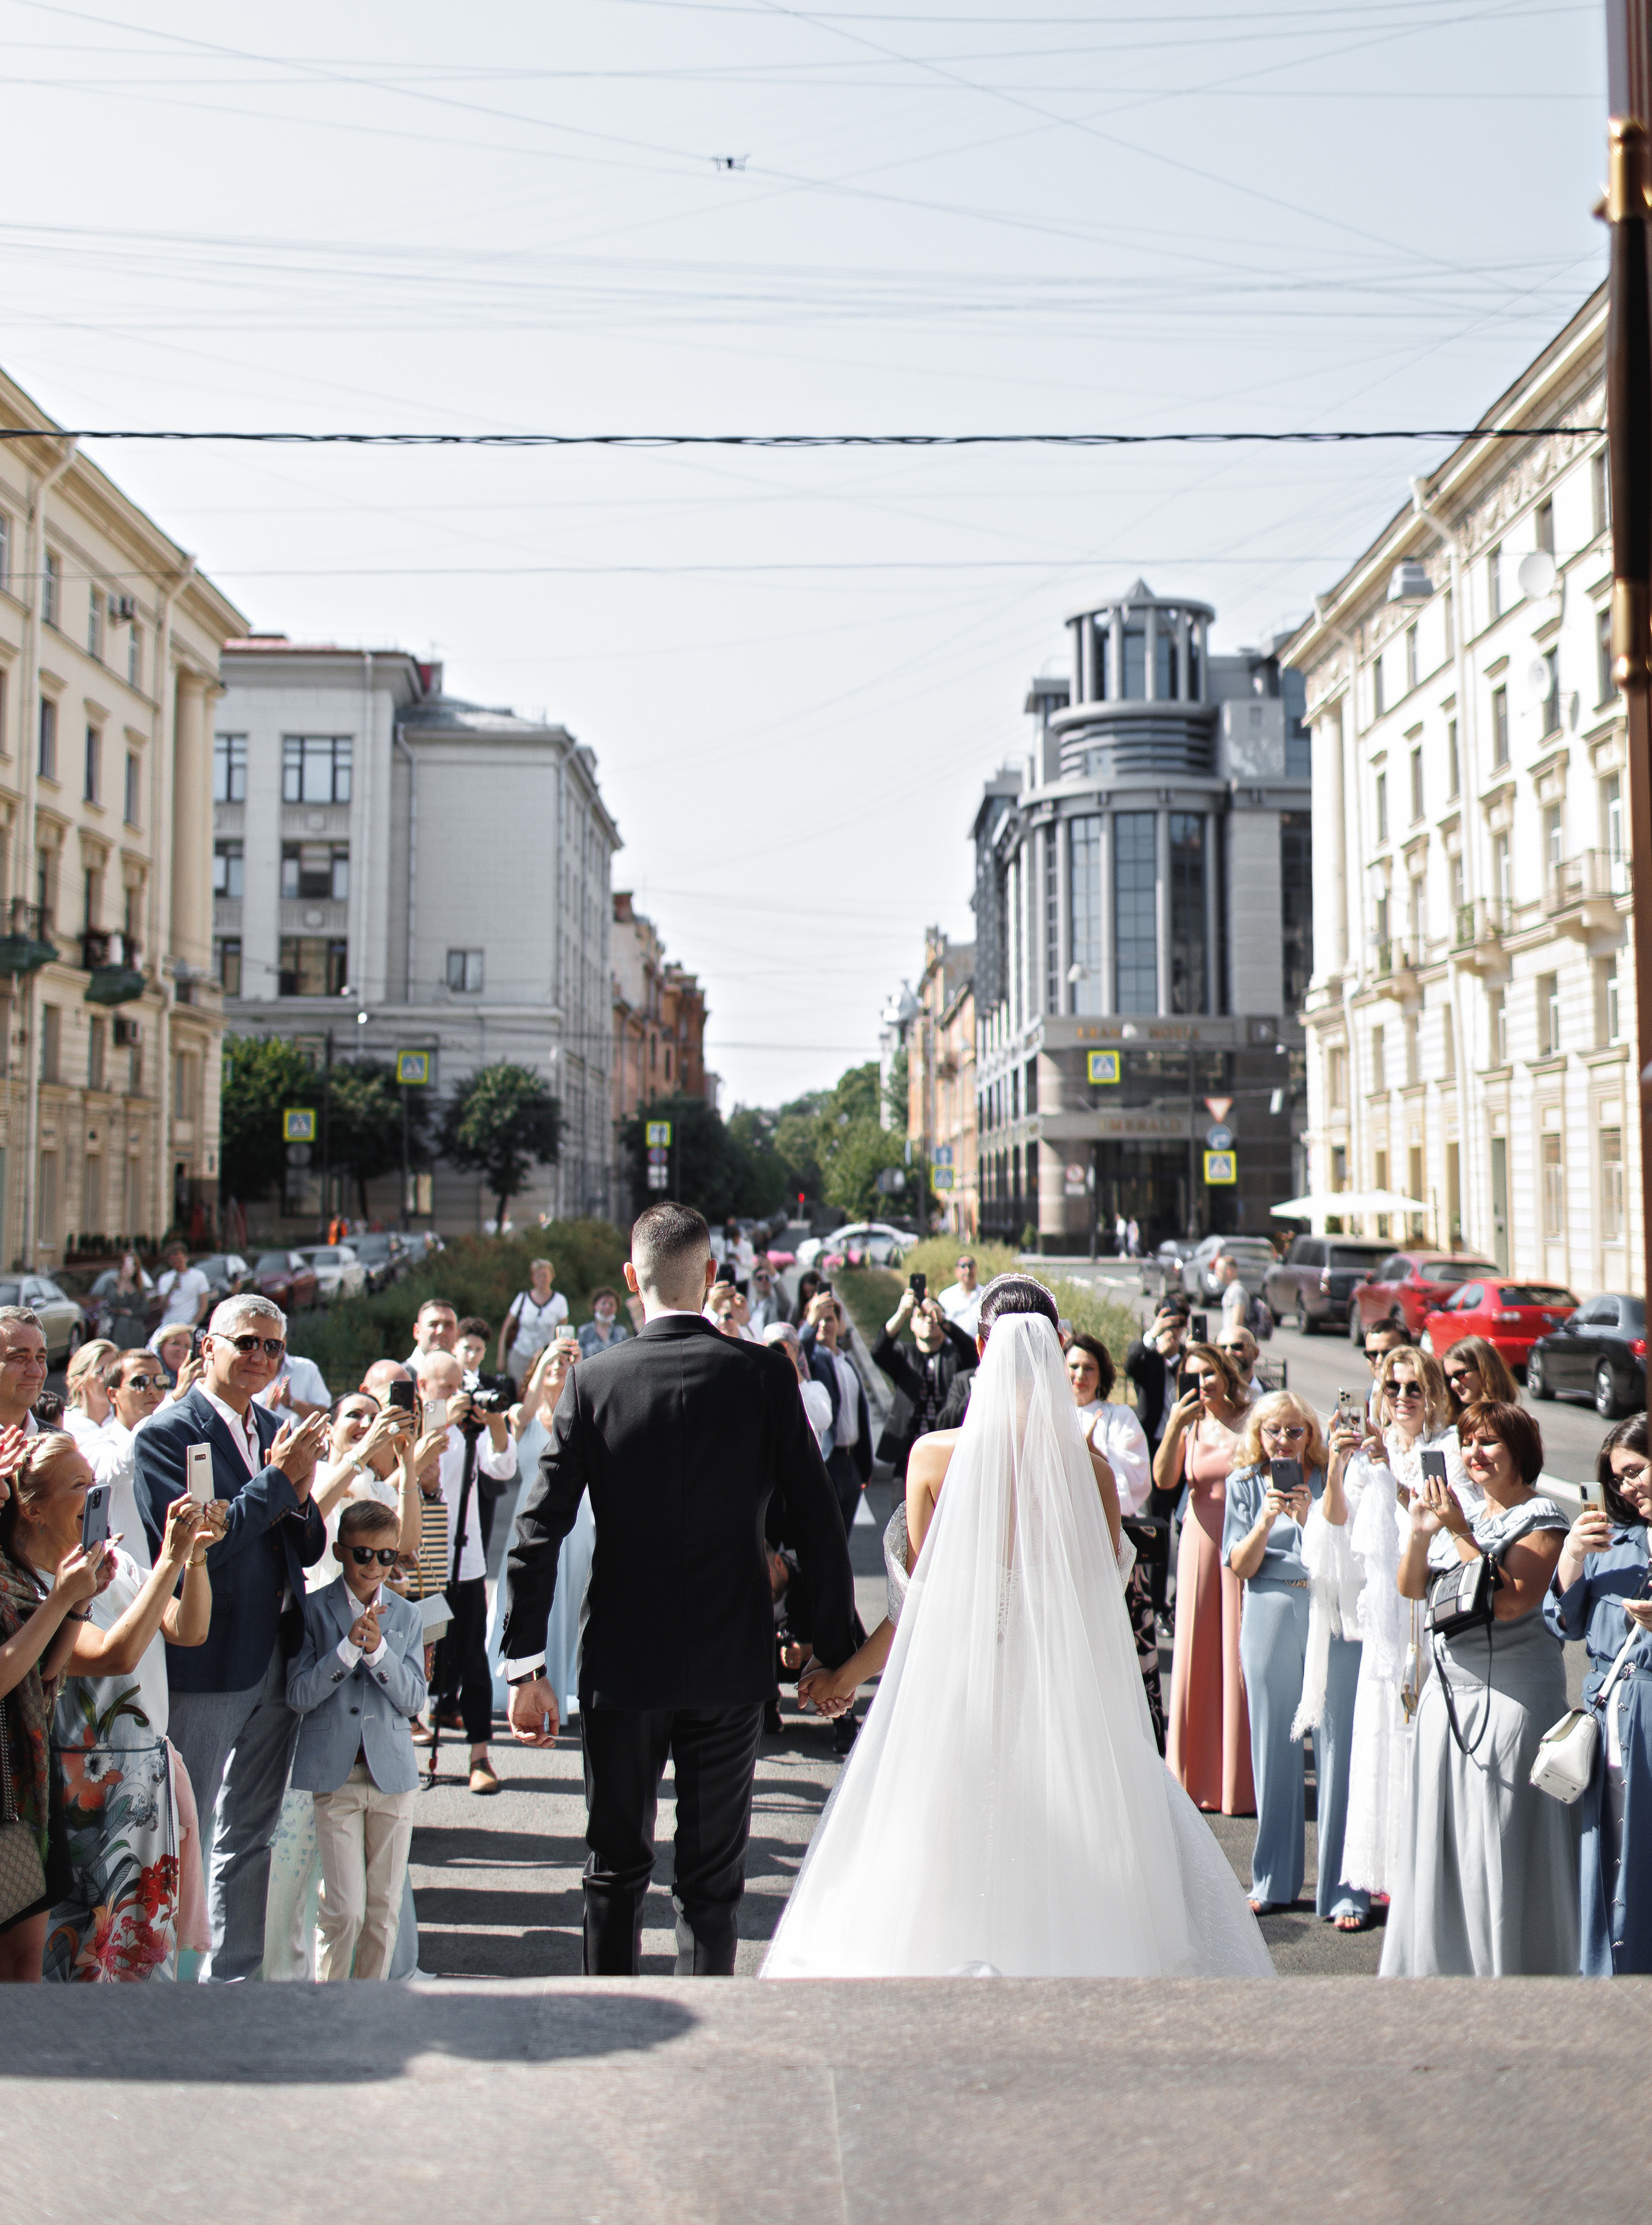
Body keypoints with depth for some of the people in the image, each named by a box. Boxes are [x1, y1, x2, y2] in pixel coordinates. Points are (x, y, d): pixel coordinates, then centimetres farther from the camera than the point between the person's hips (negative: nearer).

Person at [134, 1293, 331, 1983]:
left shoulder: (277, 1432, 11)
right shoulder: (165, 1434, -10)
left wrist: (301, 1495, -8)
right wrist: (281, 1478, -18)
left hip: (278, 1660, 7)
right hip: (205, 1663, -7)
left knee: (250, 1837, 16)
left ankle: (232, 1978, 28)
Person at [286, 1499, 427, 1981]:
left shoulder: (406, 1616, 8)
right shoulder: (314, 1610, 0)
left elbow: (413, 1699, 0)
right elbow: (299, 1696, -7)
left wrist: (378, 1649, -14)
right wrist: (349, 1647, -17)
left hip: (392, 1773, 3)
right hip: (335, 1775, -3)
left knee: (385, 1908, 7)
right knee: (345, 1910, -6)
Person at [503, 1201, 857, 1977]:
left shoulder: (593, 1380, -7)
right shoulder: (762, 1373, -8)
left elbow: (538, 1532, -8)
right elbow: (816, 1519, -6)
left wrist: (525, 1668, -3)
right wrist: (837, 1649, 3)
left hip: (620, 1665, 1)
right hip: (730, 1660, 0)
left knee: (615, 1870, 16)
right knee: (711, 1877, 11)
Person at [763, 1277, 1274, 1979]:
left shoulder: (935, 1456, -8)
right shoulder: (1087, 1465, -7)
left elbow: (919, 1595, -1)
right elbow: (1103, 1598, -1)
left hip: (954, 1685, 0)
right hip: (1064, 1689, 0)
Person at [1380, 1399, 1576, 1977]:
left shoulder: (1540, 1517, -6)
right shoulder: (1461, 1513, 14)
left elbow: (1511, 1601, -18)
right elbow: (1411, 1590, 9)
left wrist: (1461, 1534, -18)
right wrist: (1421, 1532, -7)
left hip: (1513, 1692, -7)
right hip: (1450, 1689, 7)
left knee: (1505, 1837, -3)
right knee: (1445, 1833, 10)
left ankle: (1513, 1967, 8)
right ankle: (1448, 1961, 21)